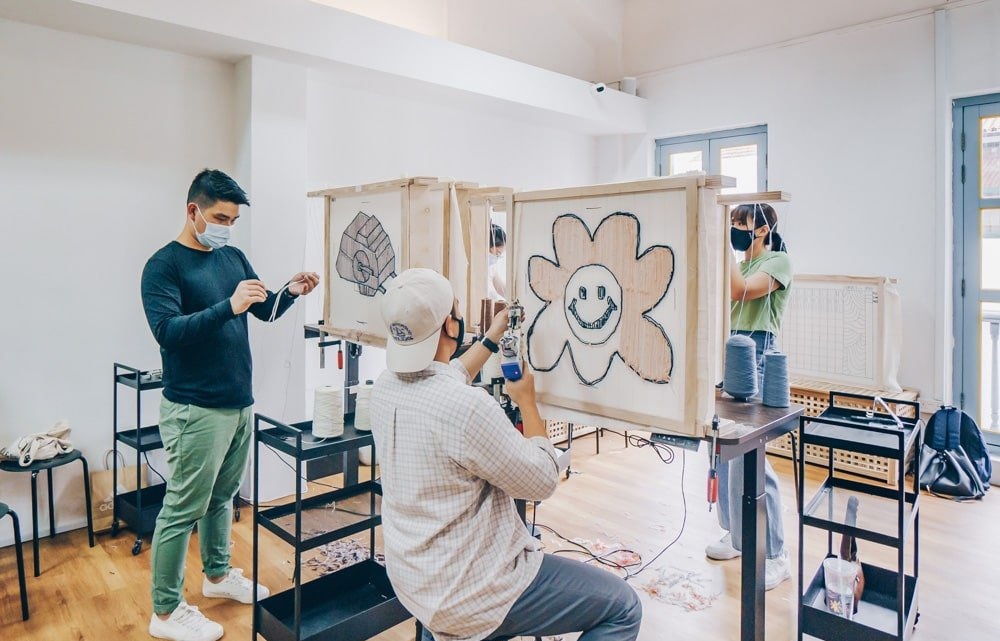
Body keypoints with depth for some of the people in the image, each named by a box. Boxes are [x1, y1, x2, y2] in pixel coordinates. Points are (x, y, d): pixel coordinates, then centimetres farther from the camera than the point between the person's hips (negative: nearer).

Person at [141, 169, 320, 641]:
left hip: (239, 402, 7)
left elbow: (266, 311, 12)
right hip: (195, 409, -7)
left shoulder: (233, 257, 10)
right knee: (183, 509, 3)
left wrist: (291, 293, -8)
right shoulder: (164, 266, -10)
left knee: (222, 496, 19)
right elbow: (167, 331, -21)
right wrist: (228, 307, -31)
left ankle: (218, 575, 37)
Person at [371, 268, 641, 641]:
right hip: (468, 595, -8)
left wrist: (493, 338, 23)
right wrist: (527, 400, -5)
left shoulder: (385, 387, -5)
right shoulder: (467, 407, -31)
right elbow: (542, 481, -16)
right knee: (622, 608, 3)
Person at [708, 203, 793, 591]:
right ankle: (737, 534, 23)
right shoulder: (737, 264, 20)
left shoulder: (778, 261, -2)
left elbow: (741, 291, -18)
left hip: (755, 357, -7)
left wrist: (725, 248, -10)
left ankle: (774, 554, 0)